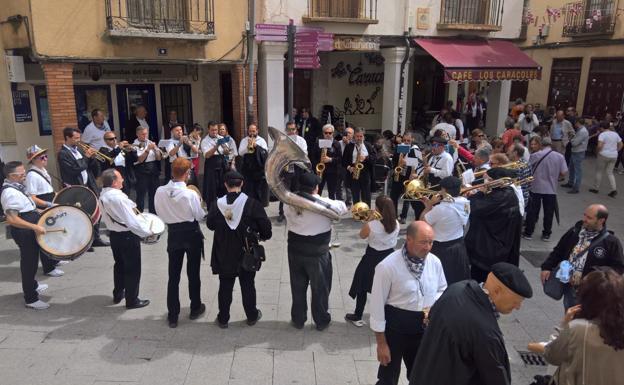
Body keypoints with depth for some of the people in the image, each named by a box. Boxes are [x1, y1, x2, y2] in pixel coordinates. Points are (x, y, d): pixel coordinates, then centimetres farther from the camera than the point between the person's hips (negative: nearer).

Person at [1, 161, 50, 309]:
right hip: (24, 232, -10)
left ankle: (32, 286, 48)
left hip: (29, 230, 10)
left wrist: (37, 212, 16)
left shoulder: (16, 187, 7)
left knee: (30, 260, 27)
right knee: (29, 262, 0)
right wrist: (35, 227, -32)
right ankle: (31, 299, 13)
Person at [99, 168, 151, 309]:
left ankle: (118, 294, 38)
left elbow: (106, 217, 11)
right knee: (132, 268, 6)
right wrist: (147, 231, -15)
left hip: (114, 234, 9)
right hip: (128, 236, -9)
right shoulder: (118, 197, -27)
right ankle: (132, 300, 16)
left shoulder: (103, 195, 1)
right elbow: (132, 221, -26)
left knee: (119, 264, 24)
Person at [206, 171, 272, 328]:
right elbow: (265, 226, -13)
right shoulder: (252, 204, -17)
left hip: (224, 255, 1)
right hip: (246, 253, -1)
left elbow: (210, 224, 4)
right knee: (248, 285, 15)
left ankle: (223, 319, 27)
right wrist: (263, 236, 8)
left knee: (225, 286, 15)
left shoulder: (217, 204, -12)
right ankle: (252, 316, 29)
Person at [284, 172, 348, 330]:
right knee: (320, 288, 15)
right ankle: (321, 321, 30)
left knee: (298, 287, 19)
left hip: (295, 251, 3)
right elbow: (343, 207, 0)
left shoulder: (289, 204, -9)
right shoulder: (325, 204, -17)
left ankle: (298, 319, 33)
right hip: (318, 253, -3)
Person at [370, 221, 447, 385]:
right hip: (395, 327, -4)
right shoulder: (387, 267, -23)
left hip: (424, 327, 4)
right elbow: (377, 306, -16)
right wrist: (381, 343, -11)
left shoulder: (435, 262, -7)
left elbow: (442, 289, 11)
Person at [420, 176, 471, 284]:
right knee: (458, 279, 25)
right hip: (459, 246, 7)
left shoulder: (441, 208, -29)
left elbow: (422, 222, -14)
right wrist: (432, 206, 5)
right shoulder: (465, 203, -8)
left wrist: (429, 205, -8)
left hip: (442, 250, -7)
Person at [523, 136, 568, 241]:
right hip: (551, 189, 1)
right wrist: (555, 176, 15)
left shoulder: (535, 155, -9)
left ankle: (528, 233, 16)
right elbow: (564, 173, -4)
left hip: (536, 187, -1)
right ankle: (546, 234, 20)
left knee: (532, 211, 9)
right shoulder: (560, 156, -4)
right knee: (548, 212, 11)